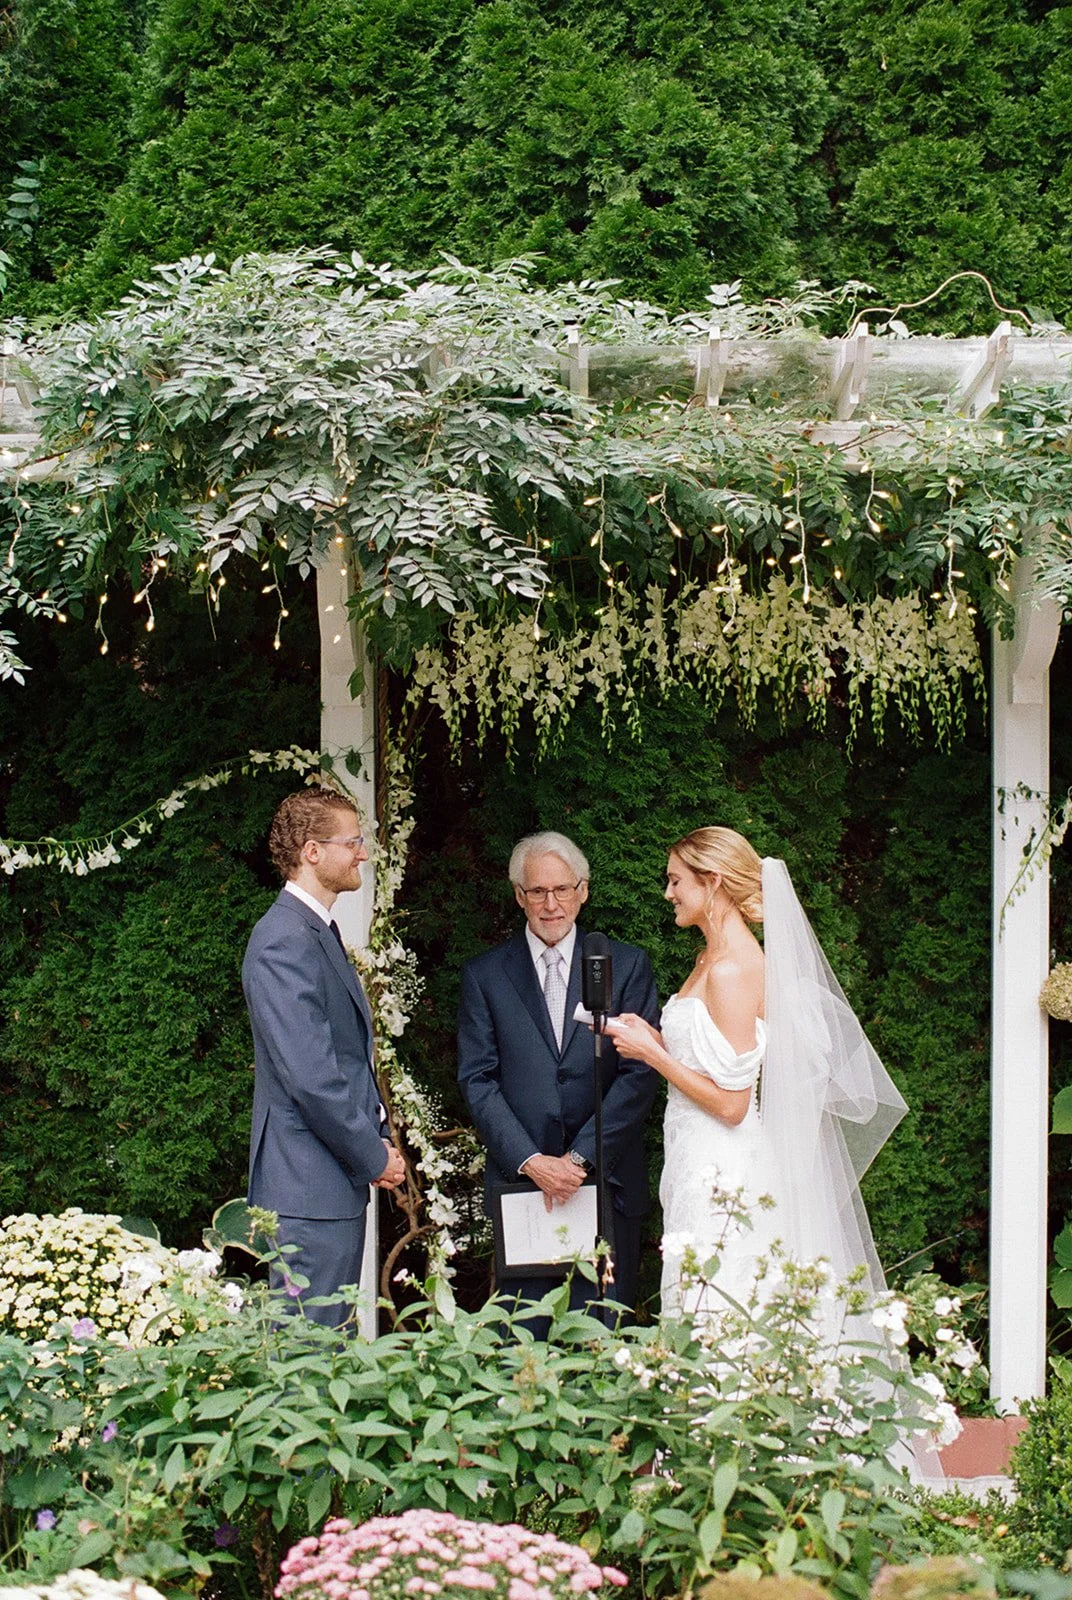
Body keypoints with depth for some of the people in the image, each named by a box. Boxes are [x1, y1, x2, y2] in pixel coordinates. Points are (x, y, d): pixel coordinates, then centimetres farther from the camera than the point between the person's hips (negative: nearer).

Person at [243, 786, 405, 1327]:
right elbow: (310, 1075, -22)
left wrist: (380, 1138, 12)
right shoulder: (285, 941, -17)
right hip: (310, 1186, -10)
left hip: (338, 1181, 10)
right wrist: (374, 1158, -13)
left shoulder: (320, 933, 17)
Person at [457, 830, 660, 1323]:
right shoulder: (484, 975, 8)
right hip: (520, 1180, 0)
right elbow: (477, 1079, 2)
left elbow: (639, 1075, -1)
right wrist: (529, 1161, -10)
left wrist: (580, 1157, -11)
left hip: (606, 1183, 0)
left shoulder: (627, 966, 6)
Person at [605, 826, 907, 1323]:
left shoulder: (732, 969, -16)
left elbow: (730, 1102, -18)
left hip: (720, 1175, -10)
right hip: (705, 1165, 10)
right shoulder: (712, 959, 13)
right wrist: (650, 1038, 9)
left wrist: (652, 1053, -12)